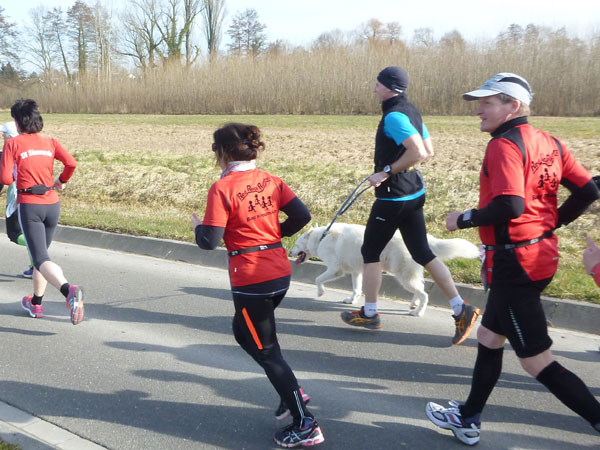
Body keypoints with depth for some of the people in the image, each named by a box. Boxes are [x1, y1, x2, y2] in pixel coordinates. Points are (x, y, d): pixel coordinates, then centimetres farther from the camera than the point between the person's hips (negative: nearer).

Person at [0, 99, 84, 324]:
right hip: (52, 204, 5)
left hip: (29, 206, -5)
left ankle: (69, 291, -37)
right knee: (41, 253, 22)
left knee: (41, 260, -10)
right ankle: (36, 303, 32)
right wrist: (61, 181, 11)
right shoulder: (50, 142, 7)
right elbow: (71, 163, -8)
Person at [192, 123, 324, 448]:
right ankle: (292, 392, 25)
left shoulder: (222, 188, -13)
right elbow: (302, 215, 2)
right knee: (245, 331, 27)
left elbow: (210, 241, -15)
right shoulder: (268, 180, 5)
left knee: (266, 351, 5)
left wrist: (197, 226, 6)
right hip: (280, 272, 7)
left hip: (250, 280, -7)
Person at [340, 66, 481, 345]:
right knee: (423, 253, 11)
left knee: (370, 251, 8)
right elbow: (428, 151, 17)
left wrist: (387, 172, -22)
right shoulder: (411, 112, 11)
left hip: (393, 198, -9)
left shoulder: (394, 116, -19)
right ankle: (461, 309, 7)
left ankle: (369, 314, 19)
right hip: (414, 194, 9)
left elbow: (418, 152, -31)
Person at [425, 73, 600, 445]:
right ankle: (469, 419, 34)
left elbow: (509, 206, -29)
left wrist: (465, 219, -14)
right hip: (542, 253, 10)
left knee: (538, 361, 0)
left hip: (514, 262, -10)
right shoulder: (548, 143, 8)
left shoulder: (504, 145, -17)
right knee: (489, 336, 21)